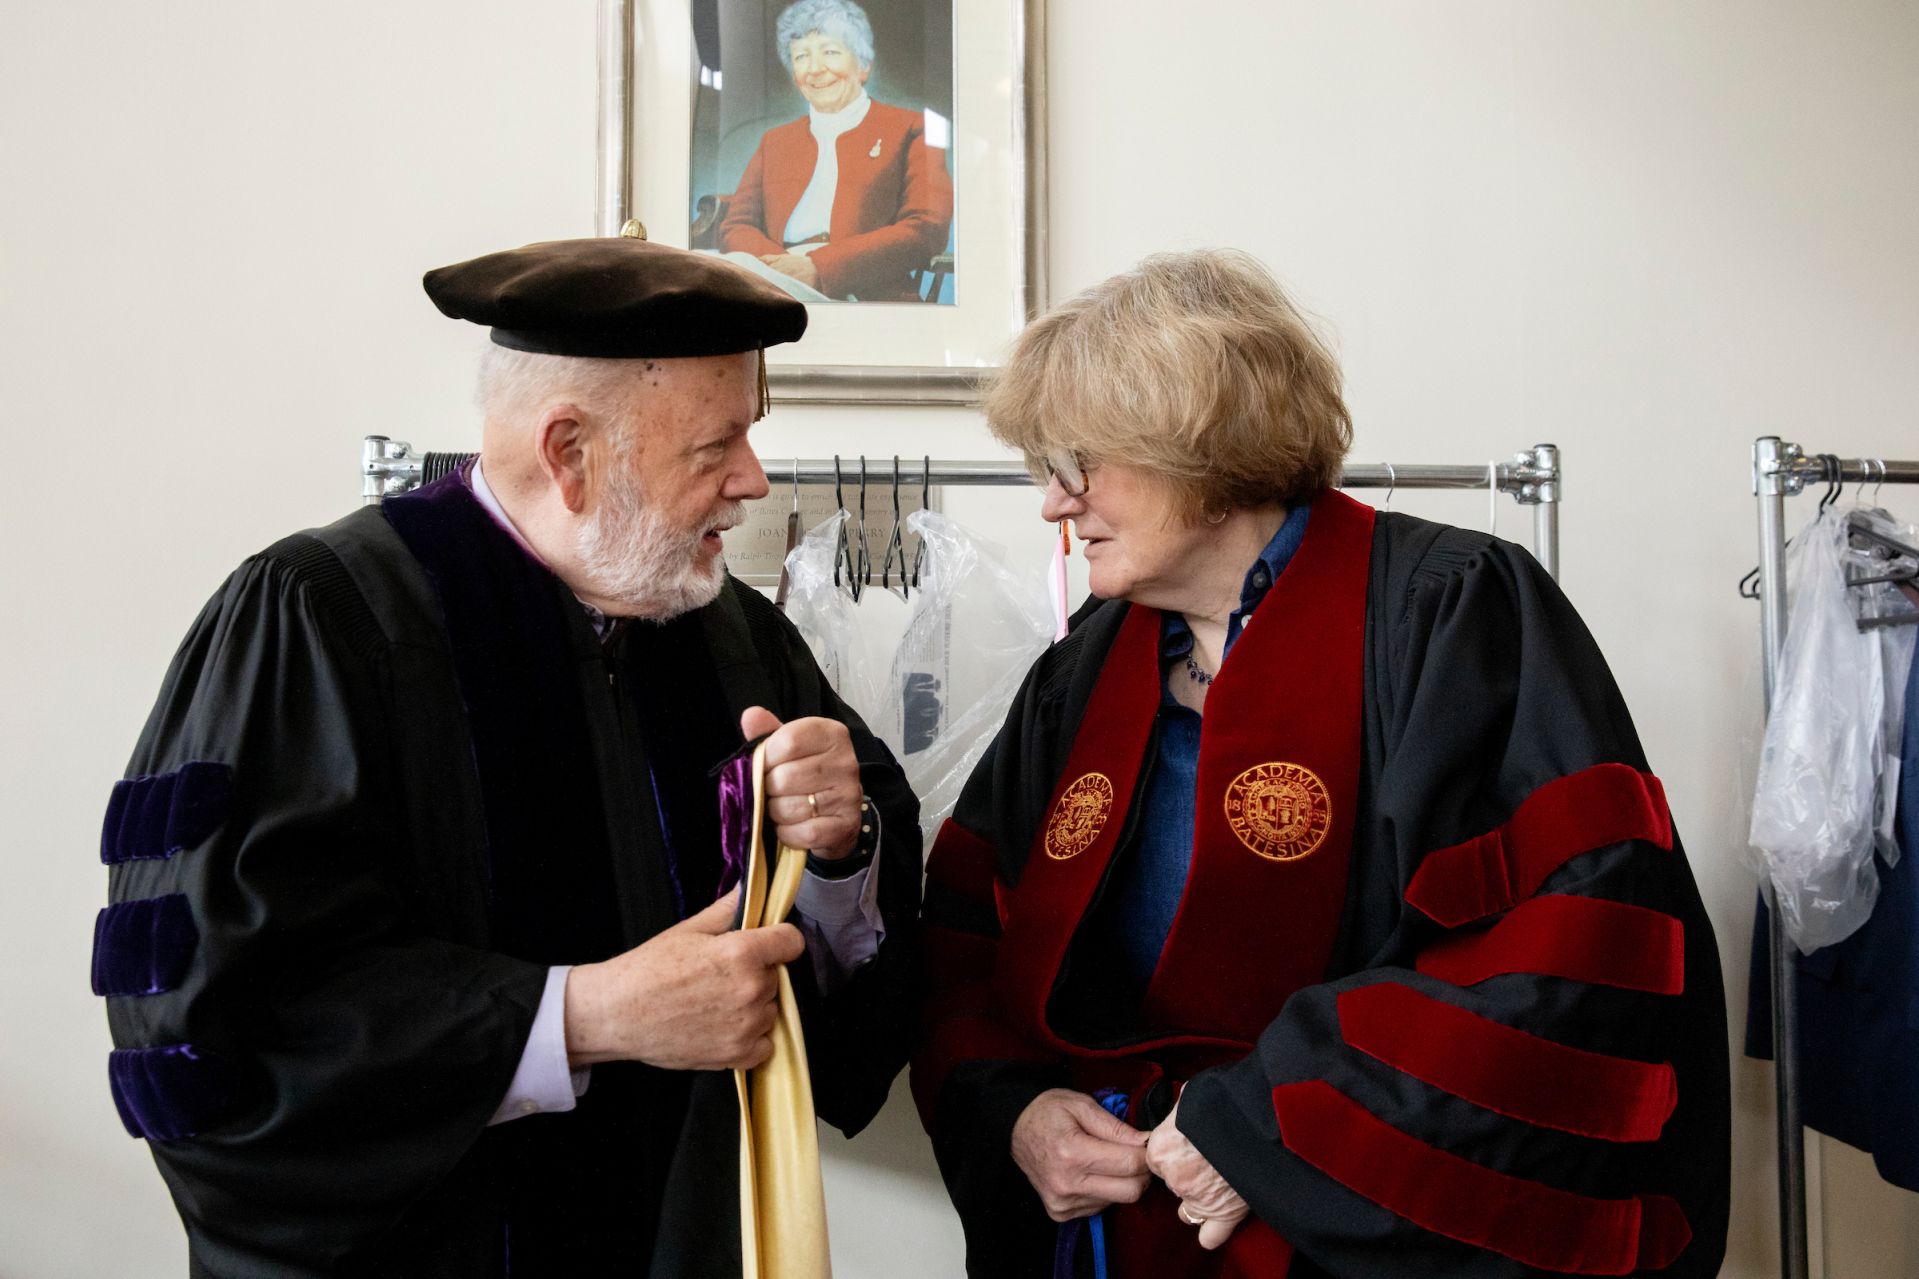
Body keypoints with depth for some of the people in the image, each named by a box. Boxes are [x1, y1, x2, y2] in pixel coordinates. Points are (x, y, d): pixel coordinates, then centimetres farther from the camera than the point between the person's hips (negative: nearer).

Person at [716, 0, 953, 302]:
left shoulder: (910, 130, 13)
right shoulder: (774, 142, 28)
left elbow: (927, 229, -1)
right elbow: (735, 228, 17)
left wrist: (818, 268, -12)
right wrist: (782, 265, -9)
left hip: (870, 298, -3)